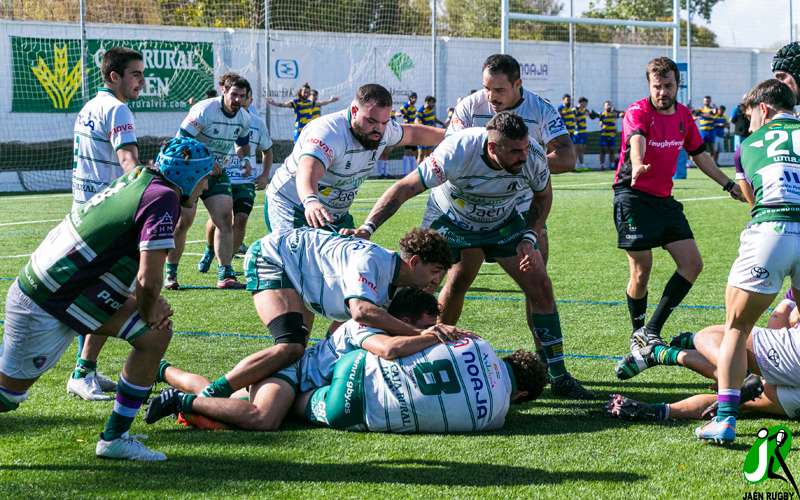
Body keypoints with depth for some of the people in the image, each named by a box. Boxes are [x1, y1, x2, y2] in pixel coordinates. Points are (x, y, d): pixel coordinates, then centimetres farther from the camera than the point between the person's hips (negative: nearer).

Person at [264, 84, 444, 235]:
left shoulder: (383, 128, -5)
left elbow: (412, 134, 19)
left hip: (337, 214, 8)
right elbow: (308, 171, -50)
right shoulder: (329, 131, -31)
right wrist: (311, 201, -71)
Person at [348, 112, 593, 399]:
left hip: (502, 223, 3)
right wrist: (367, 228, -42)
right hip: (448, 219, -2)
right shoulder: (457, 152, -38)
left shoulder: (534, 157, -26)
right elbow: (405, 188, -33)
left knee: (540, 287, -7)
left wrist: (529, 238, -17)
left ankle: (558, 377, 4)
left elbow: (543, 196, -3)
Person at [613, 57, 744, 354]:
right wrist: (638, 165, -58)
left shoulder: (683, 115, 8)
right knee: (641, 271, -8)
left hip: (664, 199, 7)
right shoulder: (638, 112, -14)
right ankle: (638, 334, 14)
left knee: (692, 265, -1)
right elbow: (636, 140, -36)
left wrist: (728, 184, 23)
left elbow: (699, 155, 21)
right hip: (633, 196, -7)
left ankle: (651, 330, 2)